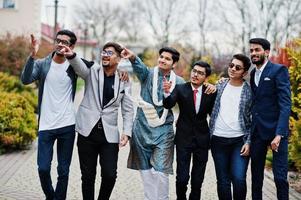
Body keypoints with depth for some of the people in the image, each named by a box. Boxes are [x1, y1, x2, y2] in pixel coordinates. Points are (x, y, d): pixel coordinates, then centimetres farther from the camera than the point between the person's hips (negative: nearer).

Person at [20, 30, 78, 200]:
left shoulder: (74, 65, 1)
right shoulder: (42, 64, -1)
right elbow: (26, 79, -17)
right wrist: (33, 55, -30)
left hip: (67, 125, 0)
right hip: (46, 125, 0)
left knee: (63, 170, 6)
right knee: (43, 168, 1)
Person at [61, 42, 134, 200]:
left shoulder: (124, 81, 6)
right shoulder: (92, 71, 2)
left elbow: (128, 109, 7)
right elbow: (79, 66, -20)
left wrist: (126, 132, -6)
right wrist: (71, 55, -42)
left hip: (110, 134, 1)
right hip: (87, 132, -1)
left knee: (110, 175, -4)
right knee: (88, 175, 5)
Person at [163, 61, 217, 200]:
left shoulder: (211, 92, -1)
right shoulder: (180, 89, -5)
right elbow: (168, 105, -18)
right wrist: (167, 92, -40)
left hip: (202, 139, 2)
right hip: (184, 137, -1)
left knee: (198, 179, 10)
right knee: (182, 178, -3)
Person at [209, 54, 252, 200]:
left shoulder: (250, 91, 0)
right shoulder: (219, 87, 8)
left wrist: (248, 142, -7)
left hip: (240, 141, -2)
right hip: (218, 140, 2)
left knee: (239, 179, -12)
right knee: (223, 181, 6)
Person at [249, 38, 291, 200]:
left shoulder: (279, 70, -6)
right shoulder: (253, 74, 14)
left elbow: (285, 104, -13)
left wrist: (279, 134, -22)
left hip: (275, 131, -6)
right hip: (257, 132, 6)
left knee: (280, 176, -6)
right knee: (256, 174, 12)